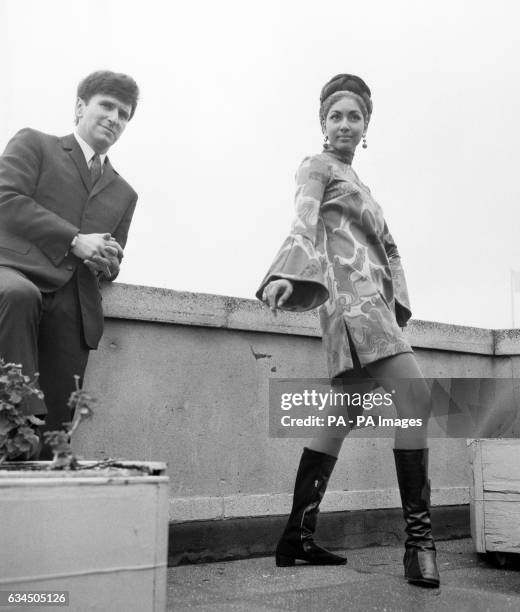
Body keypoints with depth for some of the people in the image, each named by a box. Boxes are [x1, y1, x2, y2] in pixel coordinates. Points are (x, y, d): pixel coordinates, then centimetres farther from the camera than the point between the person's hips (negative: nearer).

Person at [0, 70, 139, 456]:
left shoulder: (123, 193, 26)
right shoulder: (33, 144, 14)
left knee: (56, 426, -6)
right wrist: (75, 241, -11)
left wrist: (106, 263, 1)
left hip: (73, 308, 4)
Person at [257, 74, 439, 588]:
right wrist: (284, 274, -30)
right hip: (353, 297, -9)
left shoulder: (357, 183, 30)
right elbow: (303, 224, -12)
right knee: (416, 395, -20)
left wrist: (396, 305, 19)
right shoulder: (317, 167, 6)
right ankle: (419, 540, -20)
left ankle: (297, 536, 8)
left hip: (373, 304, 9)